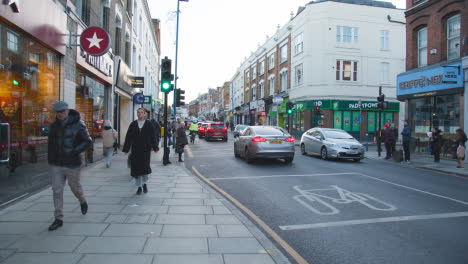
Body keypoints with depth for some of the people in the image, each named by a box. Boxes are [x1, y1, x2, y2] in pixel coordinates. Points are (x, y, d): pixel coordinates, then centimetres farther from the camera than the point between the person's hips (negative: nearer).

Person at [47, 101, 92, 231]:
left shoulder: (78, 124, -8)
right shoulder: (54, 126, 7)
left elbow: (87, 141, -10)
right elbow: (51, 144, 17)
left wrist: (74, 151, -21)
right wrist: (50, 160, 15)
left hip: (72, 164, -4)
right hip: (56, 165, 4)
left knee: (75, 186, 12)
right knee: (57, 190, 1)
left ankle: (83, 202, 44)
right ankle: (58, 219, 10)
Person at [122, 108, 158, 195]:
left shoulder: (149, 124, 3)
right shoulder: (133, 124, 7)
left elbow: (153, 137, 2)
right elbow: (128, 137, 6)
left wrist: (155, 148, -3)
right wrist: (126, 149, 3)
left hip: (146, 149, -2)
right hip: (135, 150, 2)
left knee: (145, 167, -5)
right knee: (136, 167, 2)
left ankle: (144, 183, 21)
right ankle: (139, 187, 14)